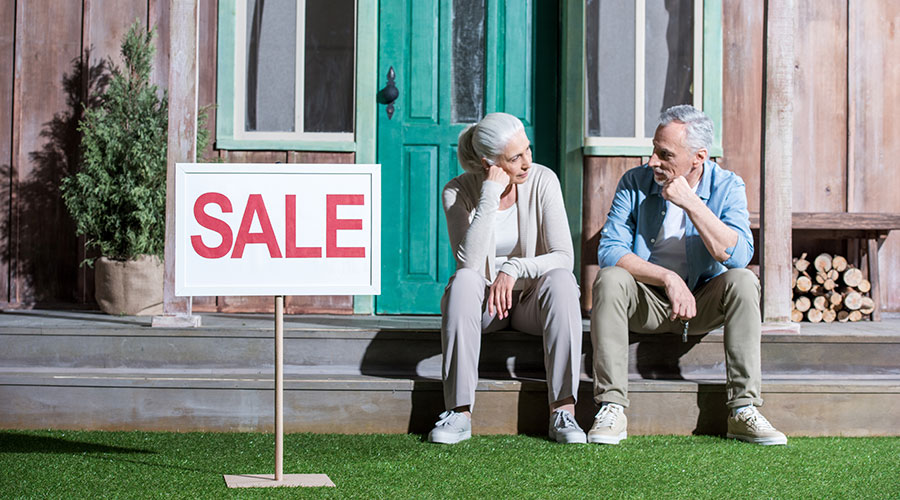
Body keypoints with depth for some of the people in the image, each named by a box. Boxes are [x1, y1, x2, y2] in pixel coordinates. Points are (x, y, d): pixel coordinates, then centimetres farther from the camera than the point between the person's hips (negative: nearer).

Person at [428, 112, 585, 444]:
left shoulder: (543, 181, -10)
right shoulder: (458, 191, -11)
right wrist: (490, 197, -29)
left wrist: (514, 270, -27)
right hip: (483, 304, 0)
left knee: (561, 279, -31)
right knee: (464, 281, -33)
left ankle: (563, 410, -35)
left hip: (531, 301, 0)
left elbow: (564, 257, -13)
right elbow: (469, 263, -26)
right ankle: (459, 413, -34)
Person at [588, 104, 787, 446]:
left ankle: (743, 410, -26)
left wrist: (691, 203, -26)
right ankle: (611, 409, -31)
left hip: (703, 302, 0)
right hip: (646, 303, 0)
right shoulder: (635, 183, -6)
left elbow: (737, 255, -22)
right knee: (609, 279, -30)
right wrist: (668, 278, -26)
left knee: (743, 281, -28)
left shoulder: (727, 187, -7)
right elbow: (609, 250, -15)